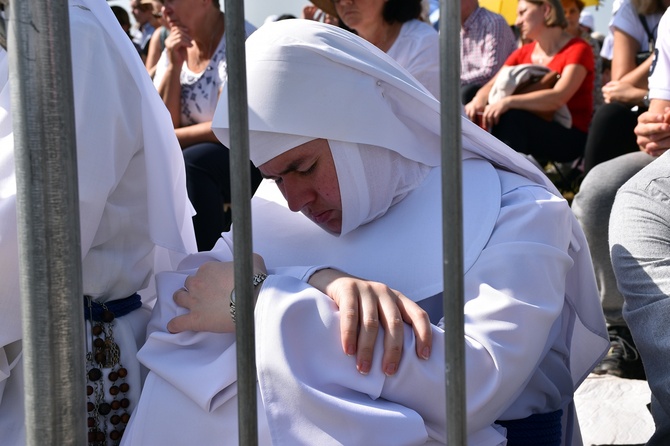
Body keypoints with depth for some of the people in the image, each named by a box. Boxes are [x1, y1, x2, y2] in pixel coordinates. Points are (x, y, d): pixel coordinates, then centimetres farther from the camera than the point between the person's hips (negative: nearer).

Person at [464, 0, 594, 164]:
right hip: (531, 131, 6)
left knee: (510, 117, -33)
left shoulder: (578, 49, -8)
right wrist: (478, 100, -21)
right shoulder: (523, 53, 12)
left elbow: (558, 97, -23)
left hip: (570, 137, -5)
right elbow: (492, 86, 4)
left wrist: (508, 102, -35)